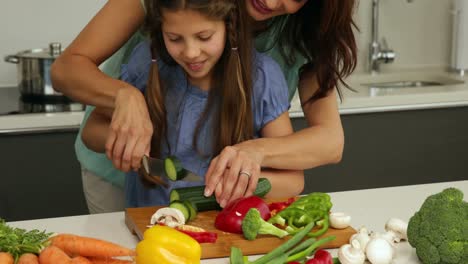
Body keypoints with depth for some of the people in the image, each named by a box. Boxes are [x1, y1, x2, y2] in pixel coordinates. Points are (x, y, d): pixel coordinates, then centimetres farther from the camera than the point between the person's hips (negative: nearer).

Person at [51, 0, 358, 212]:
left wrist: (257, 150, -45)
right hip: (122, 169, -1)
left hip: (215, 178, 2)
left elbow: (331, 141, -25)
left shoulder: (307, 28, -21)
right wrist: (125, 95, -45)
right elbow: (67, 67, -24)